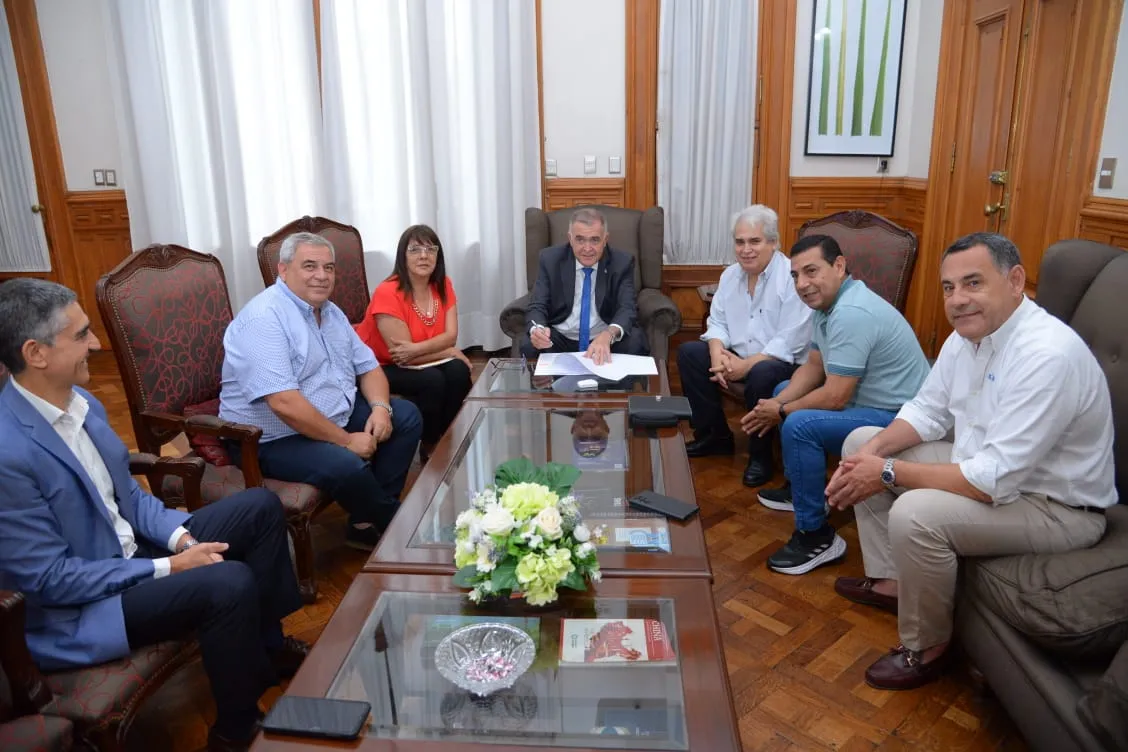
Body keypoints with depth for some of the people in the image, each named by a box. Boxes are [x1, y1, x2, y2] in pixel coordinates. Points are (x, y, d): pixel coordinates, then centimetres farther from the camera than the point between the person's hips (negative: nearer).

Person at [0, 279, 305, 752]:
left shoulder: (81, 402, -2)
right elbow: (51, 579, -24)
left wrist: (180, 536, -8)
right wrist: (169, 567, -20)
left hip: (129, 552, 9)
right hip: (74, 606, -9)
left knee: (260, 507, 3)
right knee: (229, 583, -29)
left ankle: (268, 647, 18)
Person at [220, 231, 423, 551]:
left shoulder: (331, 311, 7)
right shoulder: (264, 318, -22)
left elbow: (368, 366, 12)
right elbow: (284, 404, -30)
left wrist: (380, 407, -9)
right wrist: (345, 440, -24)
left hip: (335, 416, 10)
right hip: (273, 441, -9)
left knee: (407, 416, 3)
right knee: (347, 465, -33)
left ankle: (368, 521, -1)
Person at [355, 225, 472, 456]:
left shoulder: (443, 285, -5)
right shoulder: (388, 293, -24)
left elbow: (451, 335, -13)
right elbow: (401, 353, -24)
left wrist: (416, 348, -31)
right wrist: (451, 352, -15)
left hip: (419, 363, 6)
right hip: (379, 367, -5)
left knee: (458, 372, -21)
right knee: (432, 381, -28)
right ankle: (430, 445, -4)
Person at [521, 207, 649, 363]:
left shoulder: (622, 263, -4)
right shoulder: (550, 259, -2)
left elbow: (626, 309, -15)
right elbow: (537, 307, -6)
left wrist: (608, 335, -39)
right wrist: (536, 330, -33)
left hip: (608, 341, 0)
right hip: (560, 340, 0)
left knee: (635, 343, -30)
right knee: (529, 345, -30)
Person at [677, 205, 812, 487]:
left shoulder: (793, 278, -18)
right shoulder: (730, 275, 5)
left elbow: (789, 342, -23)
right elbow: (717, 322, 8)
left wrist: (746, 365, -27)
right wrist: (717, 352, -14)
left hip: (784, 363, -7)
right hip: (738, 357, 7)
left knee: (761, 374, -38)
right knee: (688, 353, -6)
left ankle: (760, 455, -13)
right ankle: (714, 435, 6)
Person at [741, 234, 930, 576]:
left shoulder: (851, 313, -28)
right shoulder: (828, 302, 4)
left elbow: (834, 398, -28)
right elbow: (813, 367, 13)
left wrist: (781, 413, -12)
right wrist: (776, 404, -2)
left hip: (897, 418, -11)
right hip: (868, 400, 11)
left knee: (799, 426, -29)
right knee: (784, 391, 20)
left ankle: (817, 537, -13)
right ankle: (798, 488, 30)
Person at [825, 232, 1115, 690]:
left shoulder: (1047, 355, -31)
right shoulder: (967, 334, -3)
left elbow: (995, 480, -34)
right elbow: (928, 412, 7)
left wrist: (889, 473, -27)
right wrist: (874, 450, -12)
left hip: (1057, 508, -9)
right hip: (988, 466, 9)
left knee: (915, 514, -33)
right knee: (861, 442, 8)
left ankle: (927, 649, -5)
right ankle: (890, 580, 18)